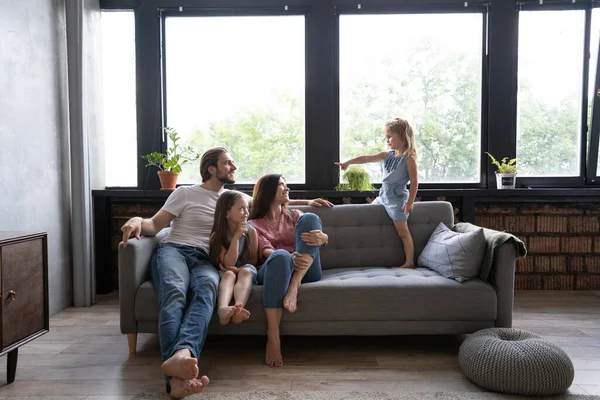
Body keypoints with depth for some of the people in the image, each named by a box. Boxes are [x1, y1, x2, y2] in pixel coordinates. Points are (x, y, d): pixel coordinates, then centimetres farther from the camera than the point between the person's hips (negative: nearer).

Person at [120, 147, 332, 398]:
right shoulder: (185, 193, 12)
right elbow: (155, 225, 8)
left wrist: (306, 202, 33)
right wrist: (138, 221, -16)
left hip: (204, 260, 3)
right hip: (173, 250, -2)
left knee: (207, 289, -37)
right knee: (175, 293, -38)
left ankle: (181, 355, -63)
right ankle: (177, 378, -57)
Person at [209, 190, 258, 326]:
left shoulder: (251, 230, -2)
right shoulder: (217, 236, -6)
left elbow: (254, 259, 3)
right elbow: (228, 263, -15)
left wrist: (239, 269, -17)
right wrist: (236, 236, -21)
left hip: (246, 270, 1)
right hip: (226, 272, -1)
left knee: (246, 271, -33)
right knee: (229, 274, -34)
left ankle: (239, 307, -60)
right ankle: (223, 308, -64)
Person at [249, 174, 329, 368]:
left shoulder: (295, 216, 27)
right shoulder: (255, 224, 18)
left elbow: (324, 238, 11)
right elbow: (266, 250, -3)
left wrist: (321, 237, -16)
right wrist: (290, 258, -26)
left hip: (306, 271, 2)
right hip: (275, 268, -2)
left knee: (310, 218, -17)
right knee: (281, 255, -38)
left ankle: (294, 286, -32)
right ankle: (273, 338, -40)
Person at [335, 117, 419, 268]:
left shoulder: (408, 158, -14)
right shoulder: (388, 155, 6)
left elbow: (414, 181, -17)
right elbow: (367, 158, 4)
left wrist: (410, 202, -20)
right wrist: (348, 162, -2)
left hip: (398, 198, -9)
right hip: (384, 195, 9)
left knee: (402, 231, -3)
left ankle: (409, 262, 6)